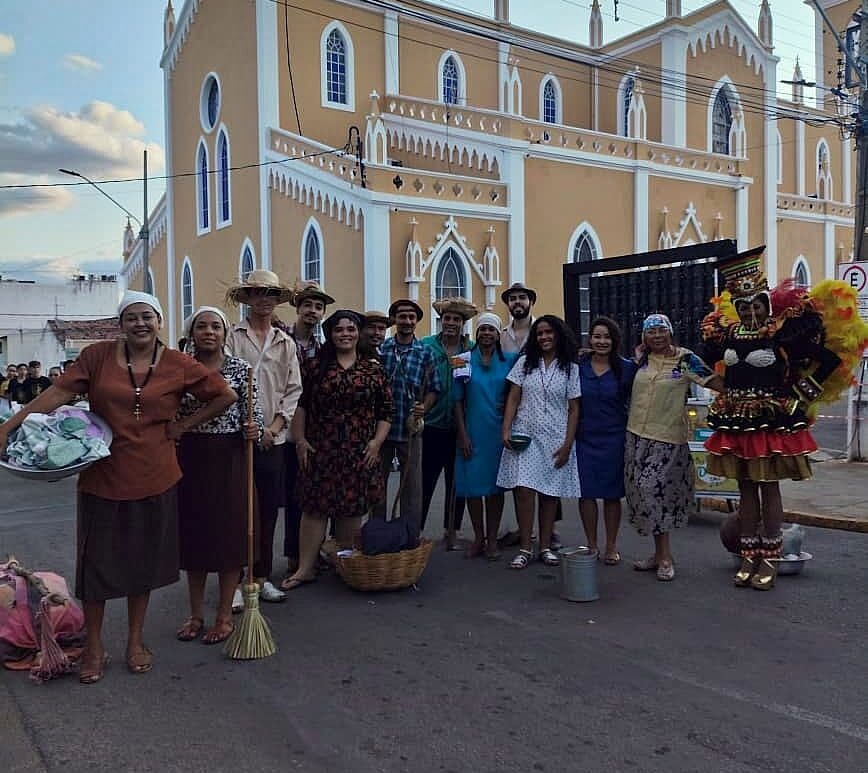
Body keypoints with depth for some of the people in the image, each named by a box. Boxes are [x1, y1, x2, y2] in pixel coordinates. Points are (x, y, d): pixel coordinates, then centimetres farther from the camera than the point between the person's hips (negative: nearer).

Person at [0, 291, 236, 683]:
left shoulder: (179, 366, -3)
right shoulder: (98, 355, -3)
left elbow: (225, 395, 2)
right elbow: (59, 392, -8)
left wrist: (185, 425, -1)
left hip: (154, 479, 1)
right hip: (102, 477, 0)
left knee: (144, 561, 13)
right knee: (96, 561, 8)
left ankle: (135, 641, 32)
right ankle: (94, 647, 26)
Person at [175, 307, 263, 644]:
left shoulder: (240, 369, -1)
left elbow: (253, 411, 1)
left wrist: (253, 427, -20)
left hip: (228, 459, -2)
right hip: (190, 459, 2)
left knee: (229, 533, 3)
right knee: (192, 533, 10)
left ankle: (225, 615, 16)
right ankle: (196, 614, 24)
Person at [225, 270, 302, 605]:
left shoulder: (285, 342, 11)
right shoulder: (232, 336, -1)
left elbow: (293, 388, 9)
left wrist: (276, 424, -4)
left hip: (272, 437, 4)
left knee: (268, 509, 10)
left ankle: (262, 577, 22)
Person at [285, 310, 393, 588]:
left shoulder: (373, 370, 5)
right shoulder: (315, 366, 4)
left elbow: (385, 411, 7)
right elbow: (300, 405, 4)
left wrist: (377, 442, -4)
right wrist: (300, 440, -2)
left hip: (359, 453, 1)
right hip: (320, 450, 0)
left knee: (351, 508, 6)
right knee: (315, 506, 0)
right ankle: (306, 568, 7)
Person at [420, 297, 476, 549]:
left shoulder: (473, 349, 4)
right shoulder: (426, 346, 0)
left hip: (459, 427, 2)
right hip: (431, 426, -2)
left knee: (457, 481, 12)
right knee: (425, 480, 0)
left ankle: (451, 531, 26)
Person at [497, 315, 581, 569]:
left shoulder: (571, 368, 4)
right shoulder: (525, 363, 7)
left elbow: (573, 410, 2)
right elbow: (513, 399, 5)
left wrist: (567, 444, -5)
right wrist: (506, 430, -6)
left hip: (555, 439, 0)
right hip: (524, 436, 0)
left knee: (549, 493, 5)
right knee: (524, 490, -9)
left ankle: (545, 547, 17)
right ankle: (524, 548, 1)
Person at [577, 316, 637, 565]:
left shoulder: (627, 368, -1)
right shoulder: (579, 366, 2)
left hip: (613, 438, -1)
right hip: (584, 438, 1)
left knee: (612, 494, 7)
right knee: (586, 492, 4)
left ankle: (611, 546, 21)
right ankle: (591, 545, 19)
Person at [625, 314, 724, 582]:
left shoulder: (685, 359, -5)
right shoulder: (642, 357, 8)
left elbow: (716, 382, -9)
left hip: (668, 438, -5)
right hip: (637, 435, 5)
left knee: (653, 490, -11)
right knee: (643, 492, 7)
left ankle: (664, 556, 4)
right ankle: (660, 554, 20)